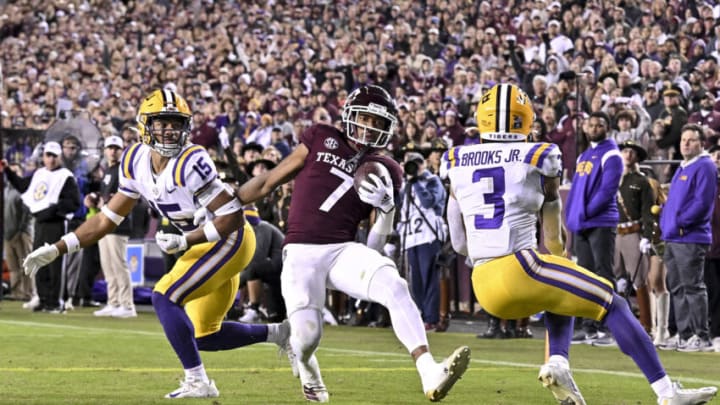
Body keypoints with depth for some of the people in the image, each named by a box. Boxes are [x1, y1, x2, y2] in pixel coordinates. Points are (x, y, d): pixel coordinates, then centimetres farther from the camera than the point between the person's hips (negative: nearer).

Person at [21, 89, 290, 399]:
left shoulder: (190, 163, -27)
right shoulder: (136, 161, -4)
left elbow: (233, 217, -26)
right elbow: (108, 218, 4)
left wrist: (184, 241, -29)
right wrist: (56, 249, -1)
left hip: (230, 240, -9)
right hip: (207, 245, 9)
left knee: (165, 298, -20)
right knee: (203, 337, 12)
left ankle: (198, 382, -12)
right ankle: (278, 333, 29)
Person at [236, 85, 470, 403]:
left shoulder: (384, 171, 10)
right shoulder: (320, 139, 7)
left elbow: (375, 245, 9)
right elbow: (268, 182, 14)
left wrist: (386, 208, -10)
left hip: (343, 251, 1)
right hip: (301, 253, -1)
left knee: (395, 287, -28)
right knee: (307, 335, -15)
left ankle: (430, 376, -41)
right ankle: (309, 377, 26)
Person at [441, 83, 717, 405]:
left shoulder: (457, 164, 12)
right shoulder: (538, 158, 1)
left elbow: (459, 244, 15)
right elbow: (553, 242, 11)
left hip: (483, 284, 5)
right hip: (521, 269, -5)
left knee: (559, 301, 32)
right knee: (614, 306, 6)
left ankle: (557, 363, 5)